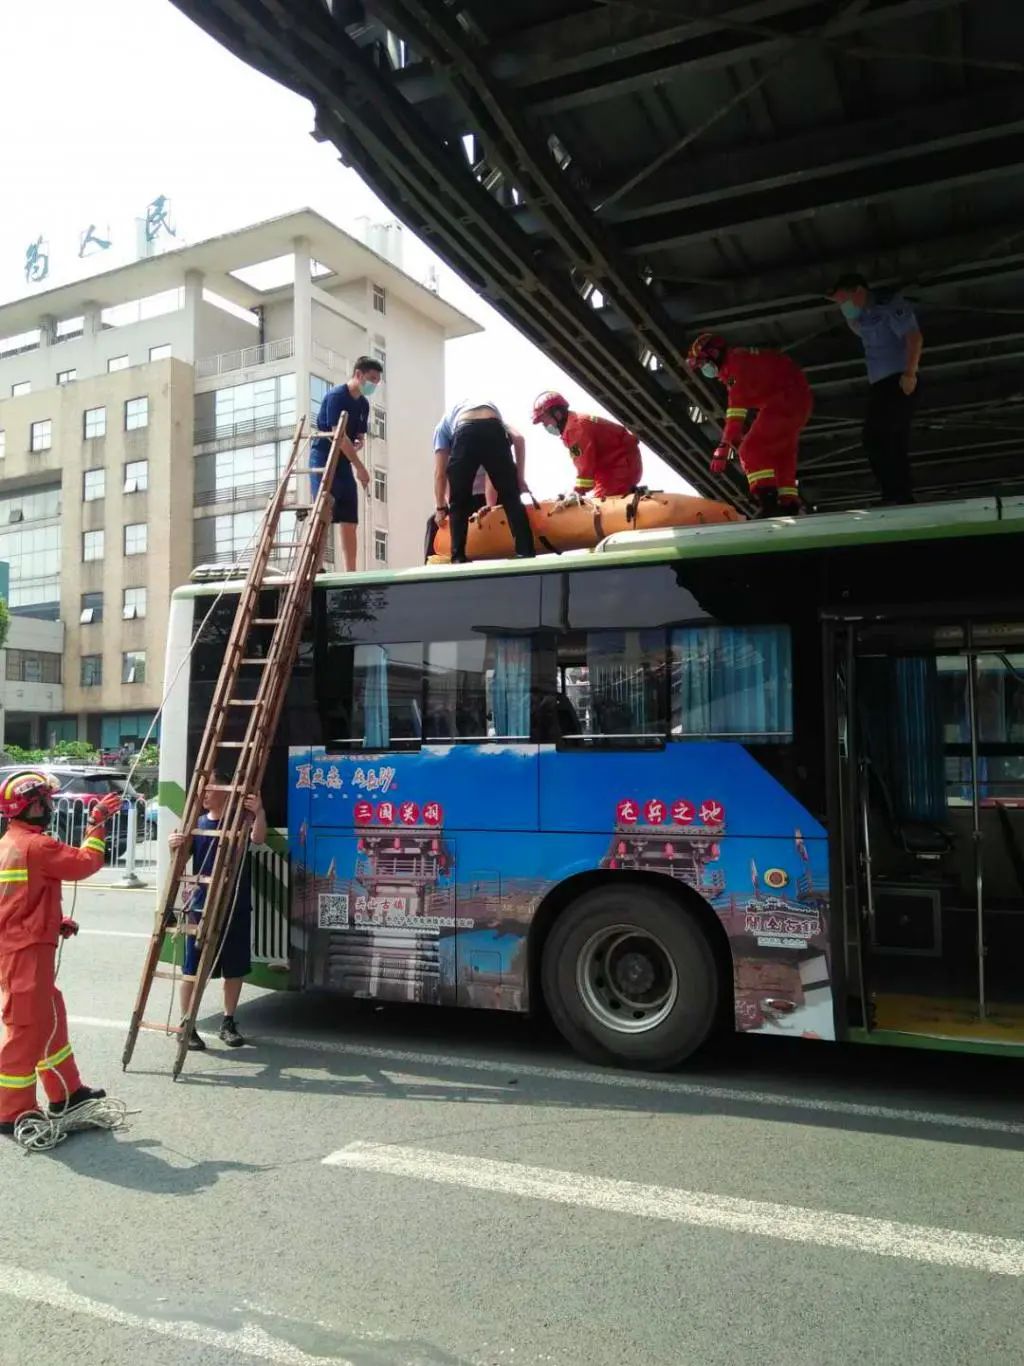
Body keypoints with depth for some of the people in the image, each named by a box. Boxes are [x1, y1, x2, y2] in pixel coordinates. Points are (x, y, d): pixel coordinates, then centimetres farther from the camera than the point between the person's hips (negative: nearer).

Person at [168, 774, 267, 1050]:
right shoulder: (197, 824, 6)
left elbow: (258, 839, -20)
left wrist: (259, 813, -40)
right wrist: (174, 846, -18)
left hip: (236, 907, -1)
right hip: (201, 906, 1)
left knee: (235, 968, 9)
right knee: (193, 969, 2)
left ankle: (228, 1023, 23)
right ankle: (187, 1026, 13)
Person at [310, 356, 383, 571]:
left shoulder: (363, 404, 11)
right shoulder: (336, 396, -13)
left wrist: (352, 448, -11)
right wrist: (360, 467, -19)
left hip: (344, 462, 8)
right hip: (323, 460, -8)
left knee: (350, 522, 3)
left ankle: (350, 572, 4)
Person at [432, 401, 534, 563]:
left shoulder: (443, 425, 38)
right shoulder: (491, 406, 43)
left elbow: (439, 472, 30)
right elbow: (518, 438, 24)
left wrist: (440, 507, 38)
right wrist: (520, 478, 26)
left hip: (464, 434, -1)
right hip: (494, 431, 1)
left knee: (459, 504, 15)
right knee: (511, 498, 12)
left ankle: (458, 558, 11)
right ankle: (525, 552, 6)